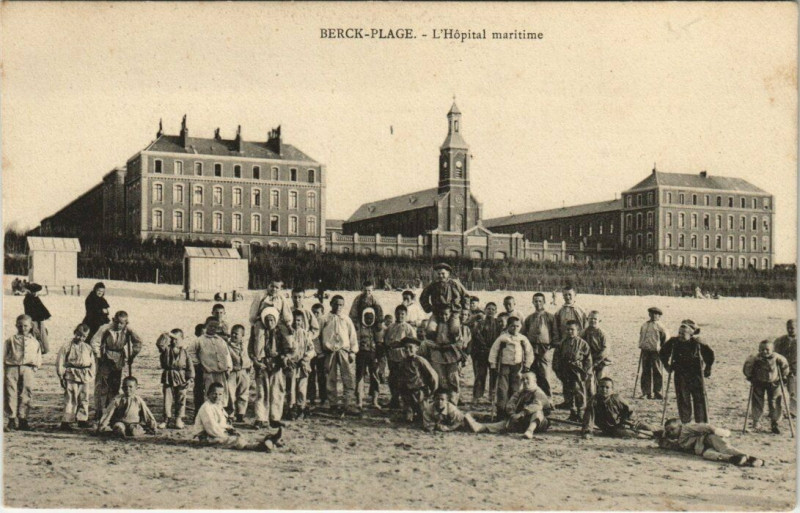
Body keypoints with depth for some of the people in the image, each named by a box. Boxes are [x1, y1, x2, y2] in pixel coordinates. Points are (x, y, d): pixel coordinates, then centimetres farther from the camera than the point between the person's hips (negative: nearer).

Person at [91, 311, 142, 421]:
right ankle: (99, 412, -3)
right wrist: (98, 356, -11)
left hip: (118, 362, 4)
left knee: (115, 387, 8)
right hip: (105, 361, -4)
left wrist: (131, 356, 6)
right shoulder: (106, 328, -15)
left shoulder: (127, 330, -5)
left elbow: (138, 342, 9)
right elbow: (94, 342, -11)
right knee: (101, 386, -6)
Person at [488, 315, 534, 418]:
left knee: (514, 390, 5)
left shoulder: (523, 339, 4)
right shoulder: (502, 338, -3)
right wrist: (493, 365, -1)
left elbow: (529, 352, 14)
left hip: (517, 367, 2)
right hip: (504, 366, -2)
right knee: (502, 389, -6)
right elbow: (493, 351, 2)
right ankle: (501, 411, -3)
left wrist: (527, 365, 10)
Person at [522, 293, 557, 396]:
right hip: (531, 351, 3)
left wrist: (554, 345, -6)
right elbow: (523, 333, 16)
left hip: (545, 350, -3)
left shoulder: (550, 317, 6)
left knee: (545, 376, -8)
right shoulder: (529, 318, 14)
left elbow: (555, 333, 3)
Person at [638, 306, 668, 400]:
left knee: (656, 372, -2)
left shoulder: (659, 326, -1)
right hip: (645, 351, 5)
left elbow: (666, 337, 0)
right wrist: (640, 347, 16)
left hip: (655, 351, -5)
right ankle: (647, 392, 11)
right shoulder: (644, 325, 14)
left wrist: (661, 348, -1)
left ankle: (657, 392, 4)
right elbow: (641, 336, 24)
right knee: (646, 372, 6)